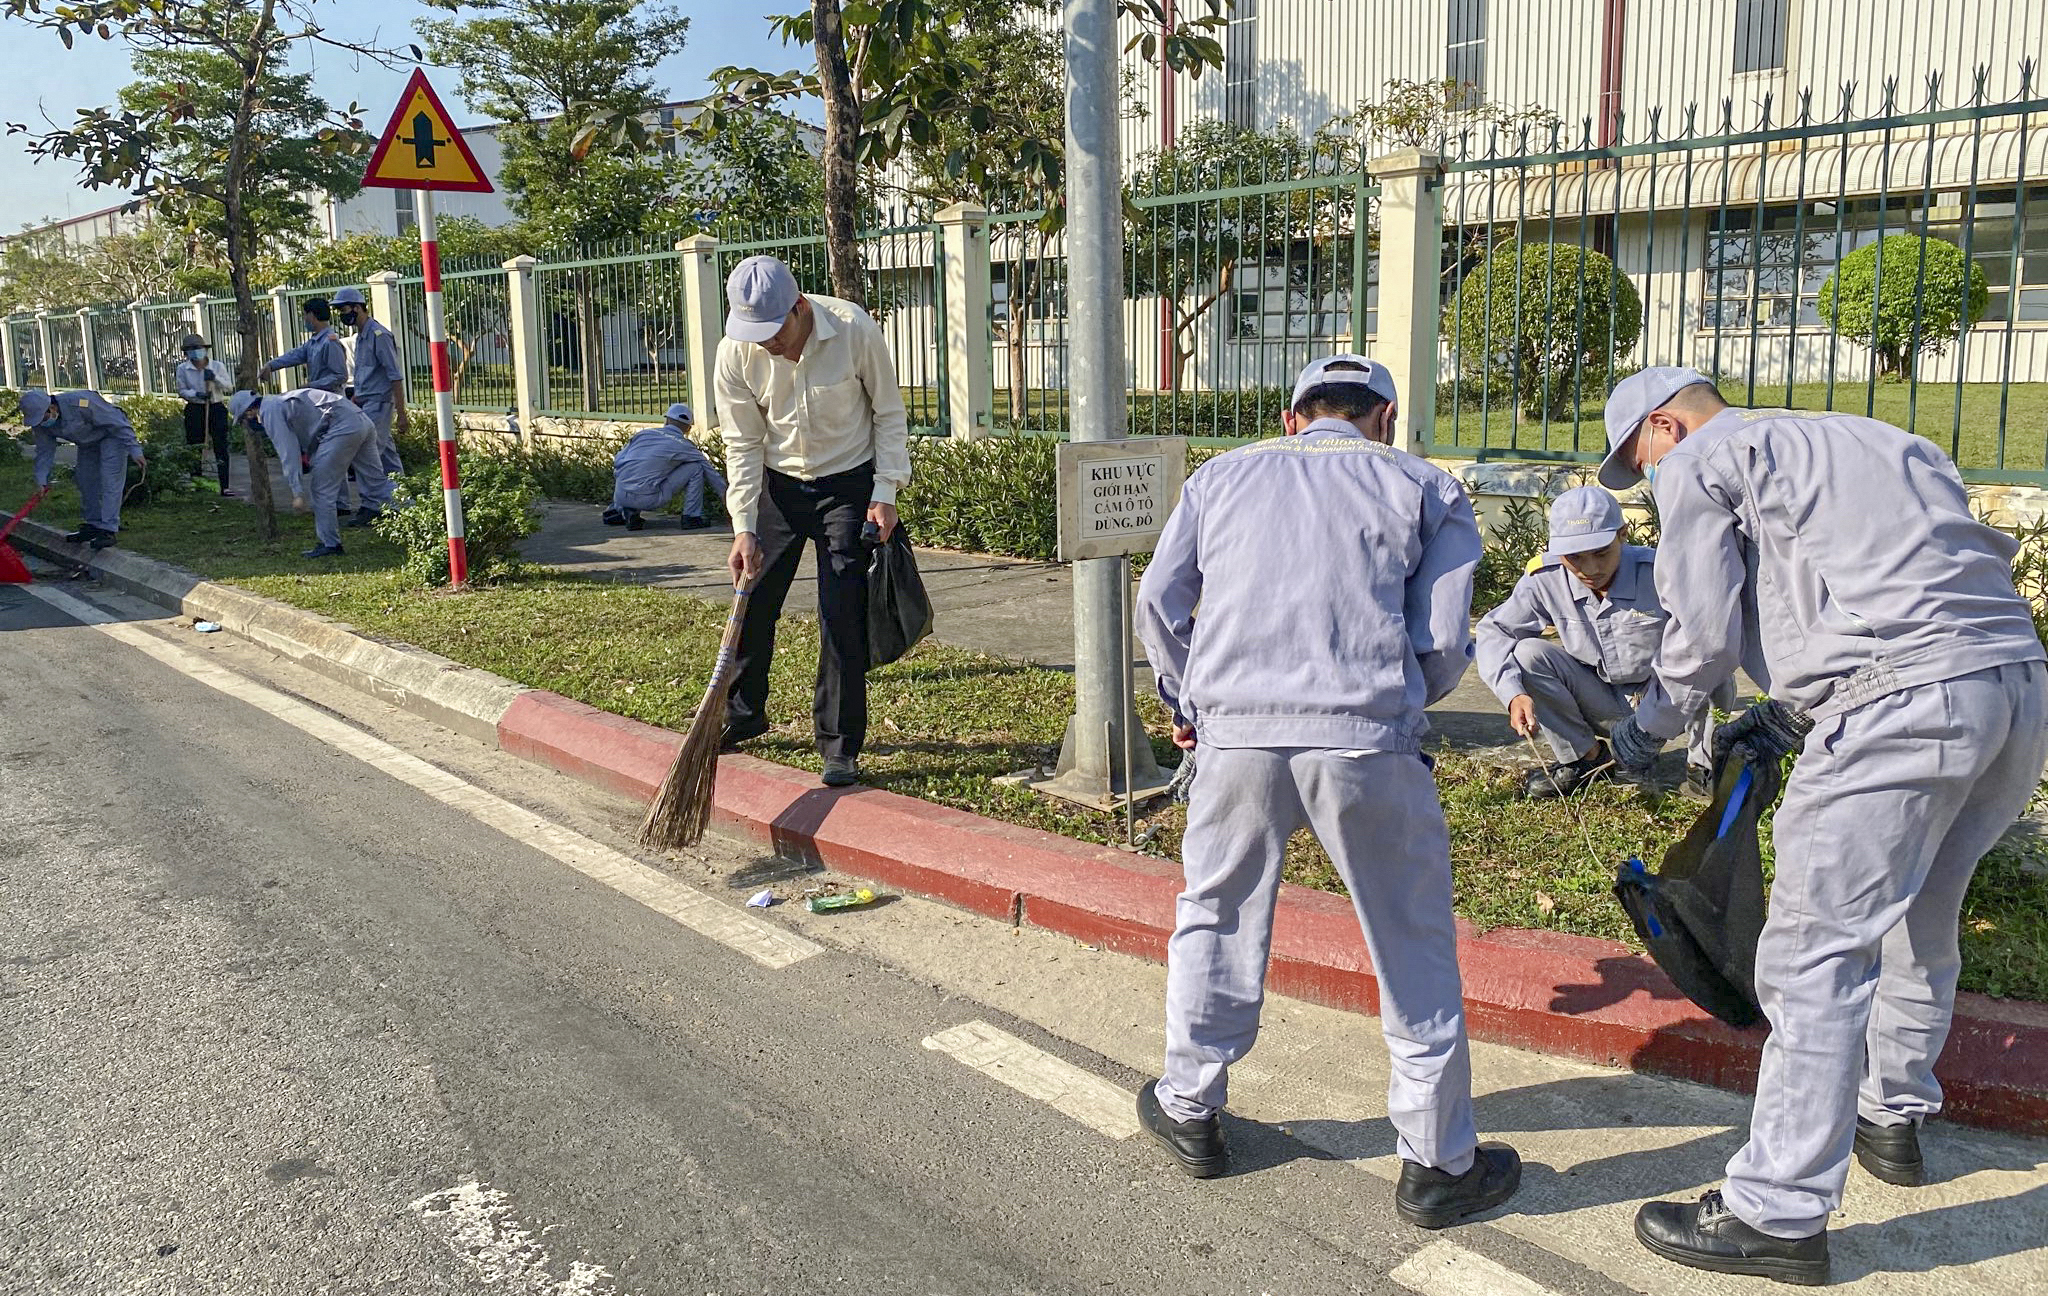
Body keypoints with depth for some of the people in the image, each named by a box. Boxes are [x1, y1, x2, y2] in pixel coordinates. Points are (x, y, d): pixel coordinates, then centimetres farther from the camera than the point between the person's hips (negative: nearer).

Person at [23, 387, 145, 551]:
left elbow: (118, 423, -29)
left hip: (112, 434, -8)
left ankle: (108, 530, -20)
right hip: (87, 443, 8)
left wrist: (134, 450, -26)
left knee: (110, 482, -16)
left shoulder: (80, 403, -35)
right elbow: (44, 451, -2)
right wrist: (41, 480, -9)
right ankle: (92, 526, 18)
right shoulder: (40, 423, -13)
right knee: (86, 482, 6)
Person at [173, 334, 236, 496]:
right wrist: (196, 394, -15)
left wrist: (215, 377, -16)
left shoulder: (217, 366, 2)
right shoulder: (183, 369, 2)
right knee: (194, 448, 0)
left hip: (217, 409, 0)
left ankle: (224, 486, 0)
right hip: (194, 410, 0)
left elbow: (229, 387, 1)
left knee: (221, 447, -3)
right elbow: (182, 391, 4)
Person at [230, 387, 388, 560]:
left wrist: (298, 492, -8)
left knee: (322, 491, 1)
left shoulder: (270, 411, 0)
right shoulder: (281, 401, 30)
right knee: (377, 483, 11)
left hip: (342, 428, -9)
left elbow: (288, 453, -8)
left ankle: (330, 544, 7)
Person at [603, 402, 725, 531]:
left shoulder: (644, 433, 14)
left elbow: (618, 461, 14)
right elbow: (711, 474, 13)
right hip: (648, 499, -5)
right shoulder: (684, 446, 4)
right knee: (696, 468, 5)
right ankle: (692, 517, 3)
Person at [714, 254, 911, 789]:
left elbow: (889, 413, -8)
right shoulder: (736, 352, -15)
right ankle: (743, 712, 31)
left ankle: (840, 744, 2)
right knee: (751, 601, 7)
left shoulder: (854, 329, -22)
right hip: (779, 484, 3)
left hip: (849, 484, -3)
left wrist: (885, 493, -12)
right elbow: (744, 444, -9)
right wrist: (744, 528, -15)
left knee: (842, 615, -9)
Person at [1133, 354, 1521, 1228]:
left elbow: (1158, 605, 13)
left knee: (1216, 920, 21)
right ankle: (1438, 1163, 22)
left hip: (1235, 733, 2)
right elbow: (1442, 644, 5)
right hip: (1366, 743, -2)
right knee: (1413, 950, 12)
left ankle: (1189, 1110, 34)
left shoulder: (1222, 476, 20)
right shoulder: (1426, 490, 14)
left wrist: (1186, 703, 27)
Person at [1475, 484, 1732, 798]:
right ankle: (1584, 757, 0)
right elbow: (1492, 631, -13)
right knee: (1527, 653, -21)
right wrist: (1514, 694, -29)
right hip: (1603, 706, 2)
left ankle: (1703, 767, -3)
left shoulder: (1660, 574, -23)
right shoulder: (1545, 581, -17)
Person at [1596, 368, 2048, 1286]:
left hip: (1903, 705, -9)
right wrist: (1790, 714, 30)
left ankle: (1779, 1215, 2)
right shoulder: (1878, 440, 31)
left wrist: (1646, 728, 15)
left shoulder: (1700, 463, 7)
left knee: (1816, 956, -4)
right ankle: (1893, 1117, 43)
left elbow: (1705, 633, -1)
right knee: (1916, 923, 25)